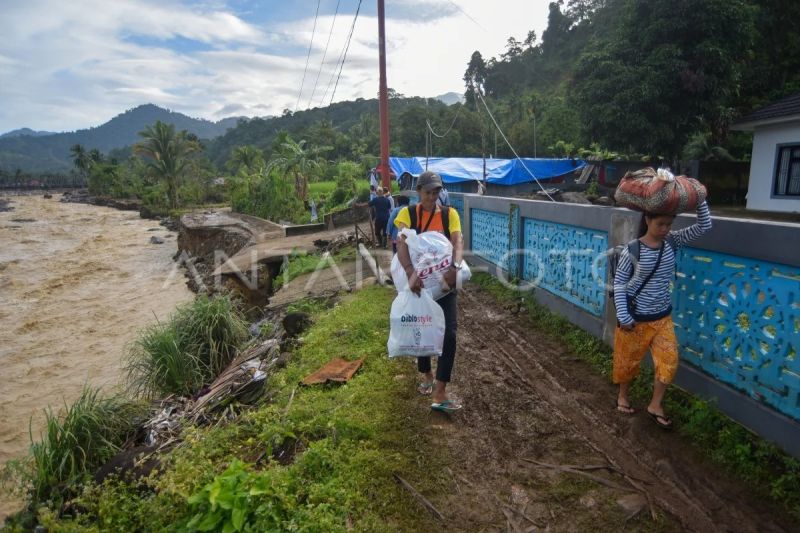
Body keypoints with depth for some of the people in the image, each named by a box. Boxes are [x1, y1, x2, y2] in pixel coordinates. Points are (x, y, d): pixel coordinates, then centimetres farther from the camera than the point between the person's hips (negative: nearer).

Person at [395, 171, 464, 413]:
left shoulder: (449, 214, -2)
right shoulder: (408, 213, -5)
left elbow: (458, 243, -15)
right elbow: (401, 244, -20)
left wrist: (455, 267, -37)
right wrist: (411, 273, -37)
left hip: (444, 281, 0)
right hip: (418, 280, 0)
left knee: (449, 333, -9)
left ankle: (439, 392, -4)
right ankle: (426, 375, 39)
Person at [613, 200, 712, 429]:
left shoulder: (672, 242, -4)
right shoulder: (632, 250, -18)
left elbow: (704, 226, -6)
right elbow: (619, 283, -13)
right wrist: (623, 316, -15)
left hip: (662, 316, 5)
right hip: (636, 317, -4)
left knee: (669, 360, 6)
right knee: (628, 359, 12)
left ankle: (655, 405, 25)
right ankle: (623, 396, 37)